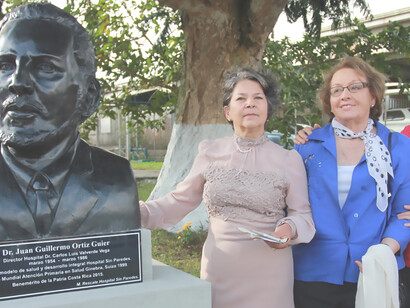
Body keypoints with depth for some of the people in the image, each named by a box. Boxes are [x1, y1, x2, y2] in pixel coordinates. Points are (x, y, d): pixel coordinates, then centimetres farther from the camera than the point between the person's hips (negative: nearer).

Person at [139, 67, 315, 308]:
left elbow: (302, 214, 2)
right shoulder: (210, 152, 3)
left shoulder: (289, 160, 0)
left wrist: (289, 229, -20)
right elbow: (181, 201, 6)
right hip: (219, 269, 1)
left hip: (269, 273, -1)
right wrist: (139, 212, -8)